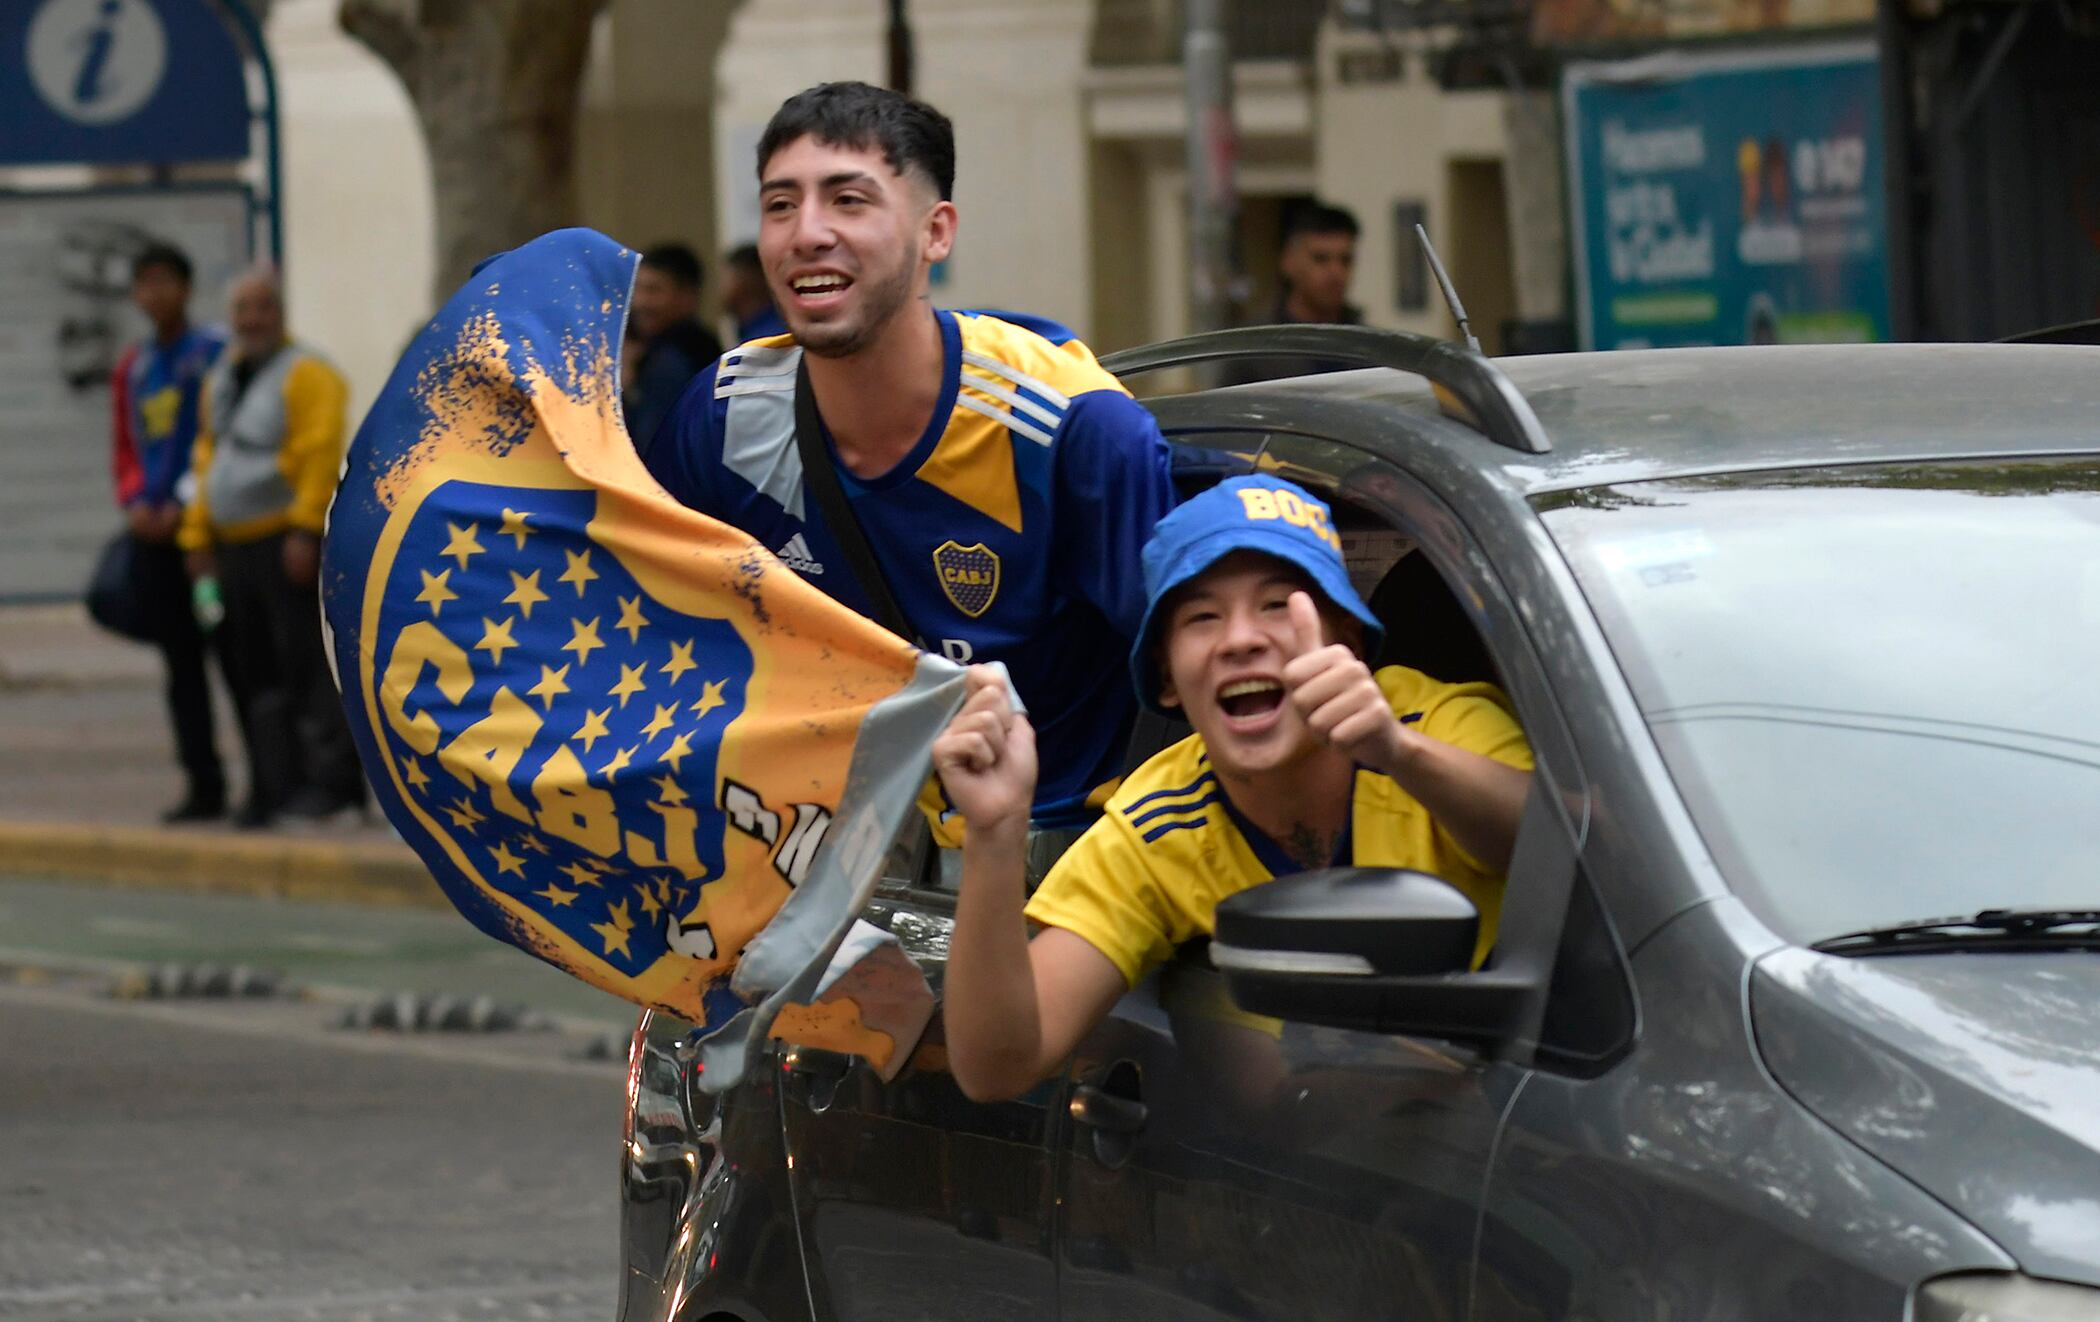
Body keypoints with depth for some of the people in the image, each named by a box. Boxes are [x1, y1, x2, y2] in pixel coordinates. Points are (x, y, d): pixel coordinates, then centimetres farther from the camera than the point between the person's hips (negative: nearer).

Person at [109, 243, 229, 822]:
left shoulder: (213, 355, -4)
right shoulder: (132, 368, 15)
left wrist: (184, 504, -14)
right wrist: (135, 502, 2)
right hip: (155, 533, 6)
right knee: (181, 661, 7)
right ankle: (203, 785, 10)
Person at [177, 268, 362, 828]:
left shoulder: (307, 375, -7)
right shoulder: (223, 378, 19)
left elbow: (320, 455, -16)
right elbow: (209, 460, 22)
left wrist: (304, 531, -22)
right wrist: (199, 536, 17)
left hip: (288, 544, -8)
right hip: (237, 546, 8)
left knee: (306, 660, -11)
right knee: (252, 672, 7)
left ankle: (332, 775, -11)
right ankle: (275, 784, 11)